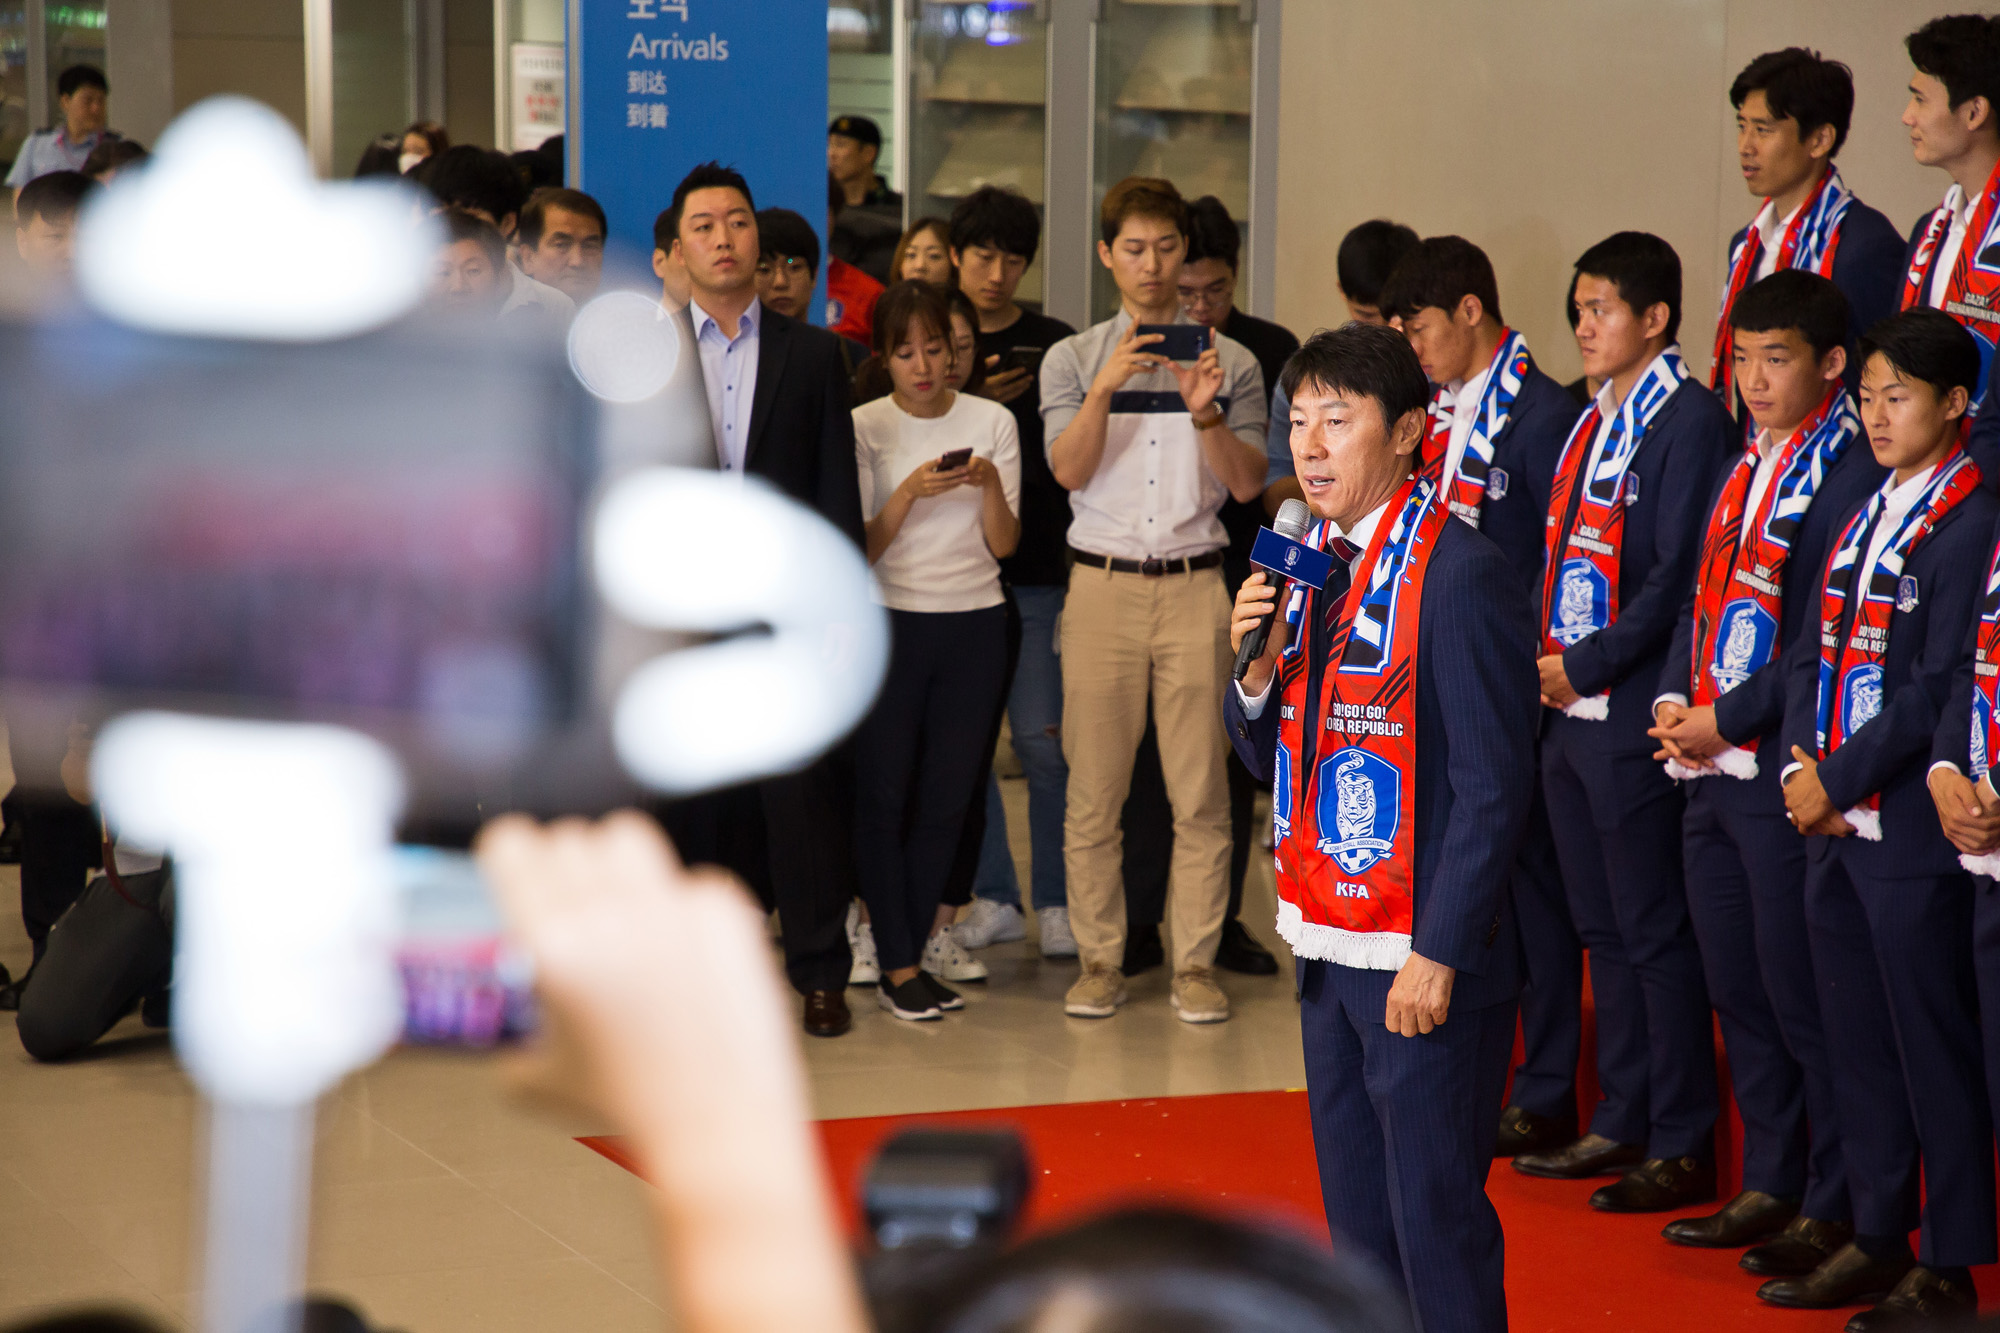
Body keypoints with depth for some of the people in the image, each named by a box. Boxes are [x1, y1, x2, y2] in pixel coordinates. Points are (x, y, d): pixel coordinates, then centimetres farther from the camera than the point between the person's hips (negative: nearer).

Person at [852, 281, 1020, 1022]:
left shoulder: (992, 422, 4)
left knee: (948, 798, 4)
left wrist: (990, 482, -16)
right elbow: (860, 548, -5)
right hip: (890, 624, -2)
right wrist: (911, 492, -19)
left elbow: (1003, 544, 2)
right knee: (883, 796, -2)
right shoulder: (864, 427, -1)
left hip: (975, 626, 2)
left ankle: (911, 951, 15)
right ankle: (898, 966, 5)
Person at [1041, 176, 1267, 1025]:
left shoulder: (1230, 362, 8)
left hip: (1195, 586, 0)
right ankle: (1099, 960, 9)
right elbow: (1069, 469, -6)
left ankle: (1195, 963, 6)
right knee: (1093, 789, 0)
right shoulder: (1073, 359, 8)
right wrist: (1105, 388, -21)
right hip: (1102, 585, 0)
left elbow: (1247, 483, 1)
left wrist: (1206, 413, -15)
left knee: (1201, 790, -1)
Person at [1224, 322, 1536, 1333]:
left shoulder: (1460, 575, -15)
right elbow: (1267, 756, 16)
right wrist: (1256, 667, -5)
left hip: (1424, 960, -8)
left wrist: (1439, 955, -19)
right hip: (1328, 944, 8)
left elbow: (1493, 786, -17)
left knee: (1435, 1213, -3)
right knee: (1354, 1211, 17)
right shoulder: (1307, 561, 10)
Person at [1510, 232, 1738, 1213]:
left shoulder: (1687, 420, -11)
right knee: (1601, 925, 14)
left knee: (1655, 929, -3)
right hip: (1566, 708, 9)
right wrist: (1545, 656, 6)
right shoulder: (1590, 421, 15)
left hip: (1632, 714, -9)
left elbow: (1676, 575, -17)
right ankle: (1622, 1122, 23)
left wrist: (1588, 666, -14)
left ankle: (1683, 1146, 4)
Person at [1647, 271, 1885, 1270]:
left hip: (1784, 772, -8)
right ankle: (1769, 1186, 24)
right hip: (1710, 771, 8)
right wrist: (1674, 700, 3)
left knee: (1801, 997, -3)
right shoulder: (1744, 467, 15)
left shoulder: (1847, 472, -12)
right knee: (1736, 988, 13)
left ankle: (1836, 1209, 6)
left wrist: (1726, 720, -15)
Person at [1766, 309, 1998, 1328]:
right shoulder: (1862, 518, 14)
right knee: (1857, 1039, 14)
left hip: (1912, 832, -8)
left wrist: (1840, 781, -14)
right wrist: (1802, 761, -1)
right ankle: (1876, 1237, 25)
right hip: (1832, 824, 8)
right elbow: (1812, 651, 15)